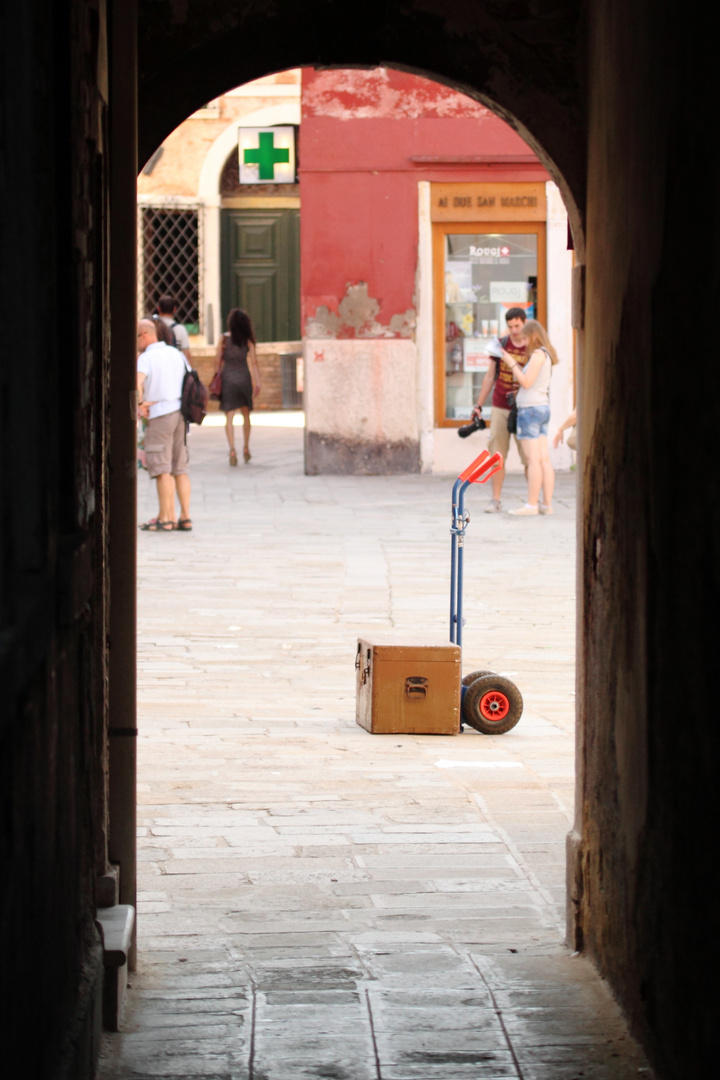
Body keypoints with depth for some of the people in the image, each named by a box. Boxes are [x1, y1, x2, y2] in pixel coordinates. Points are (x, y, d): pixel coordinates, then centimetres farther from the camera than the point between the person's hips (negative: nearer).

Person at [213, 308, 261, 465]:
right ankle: (246, 448, 23)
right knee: (246, 414, 19)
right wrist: (257, 382, -2)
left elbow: (218, 361, -2)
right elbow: (253, 362, -4)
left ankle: (232, 449, -16)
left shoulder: (224, 339, -4)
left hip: (228, 378, -1)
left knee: (229, 416, -3)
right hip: (244, 378, 2)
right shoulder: (248, 340, -1)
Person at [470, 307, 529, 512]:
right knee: (497, 455, 0)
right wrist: (478, 405, 10)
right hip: (499, 408, 3)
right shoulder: (500, 345, 7)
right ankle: (495, 501, 4)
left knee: (528, 456, -4)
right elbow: (490, 376, 13)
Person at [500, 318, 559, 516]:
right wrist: (514, 363, 15)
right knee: (544, 459, 6)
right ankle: (547, 504, 5)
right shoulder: (546, 355, 17)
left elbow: (526, 382, -16)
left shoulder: (538, 354, -10)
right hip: (542, 408, 10)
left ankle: (531, 505, -12)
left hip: (531, 409, -10)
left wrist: (512, 364, -6)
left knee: (533, 459, -10)